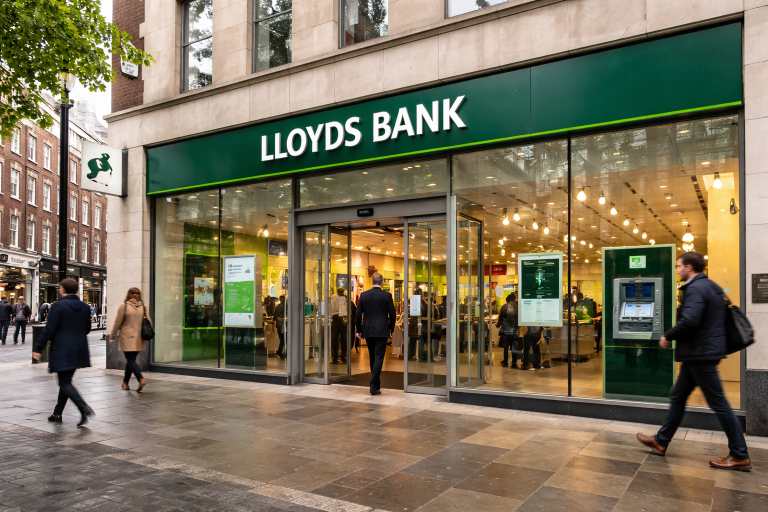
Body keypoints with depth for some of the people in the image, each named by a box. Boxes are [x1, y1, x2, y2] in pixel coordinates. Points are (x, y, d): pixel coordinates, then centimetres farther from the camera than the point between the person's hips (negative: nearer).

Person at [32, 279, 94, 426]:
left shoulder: (58, 306, -12)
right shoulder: (84, 307, 6)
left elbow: (49, 330, -13)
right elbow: (87, 329, 13)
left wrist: (38, 349, -6)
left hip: (62, 350, -6)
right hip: (79, 350, 6)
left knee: (65, 383, -3)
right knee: (65, 381, 18)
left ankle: (84, 408, -20)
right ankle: (58, 413, 25)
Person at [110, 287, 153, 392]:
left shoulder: (124, 306, -8)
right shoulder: (143, 307, 3)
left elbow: (117, 323, -4)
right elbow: (149, 322, 4)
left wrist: (112, 337, 5)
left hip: (127, 338, -5)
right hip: (139, 339, 5)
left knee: (130, 360, -4)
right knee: (131, 359, 17)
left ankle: (141, 379, -21)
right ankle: (125, 382, 26)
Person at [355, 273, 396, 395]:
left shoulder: (363, 295, 1)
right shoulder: (387, 295, -5)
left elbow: (358, 314, 1)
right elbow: (392, 314, -4)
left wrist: (359, 330, 10)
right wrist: (391, 329, 8)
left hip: (368, 330, 3)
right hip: (382, 330, -3)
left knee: (372, 357, 15)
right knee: (379, 357, -2)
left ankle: (376, 384, 24)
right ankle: (374, 385, -11)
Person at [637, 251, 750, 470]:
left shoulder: (695, 289, -18)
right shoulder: (711, 287, 14)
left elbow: (689, 321, -30)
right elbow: (711, 319, 20)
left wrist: (668, 336, -14)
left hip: (701, 354, -11)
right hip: (700, 353, 11)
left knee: (718, 403, -1)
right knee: (678, 396, 14)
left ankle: (740, 456, 9)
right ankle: (661, 441, 22)